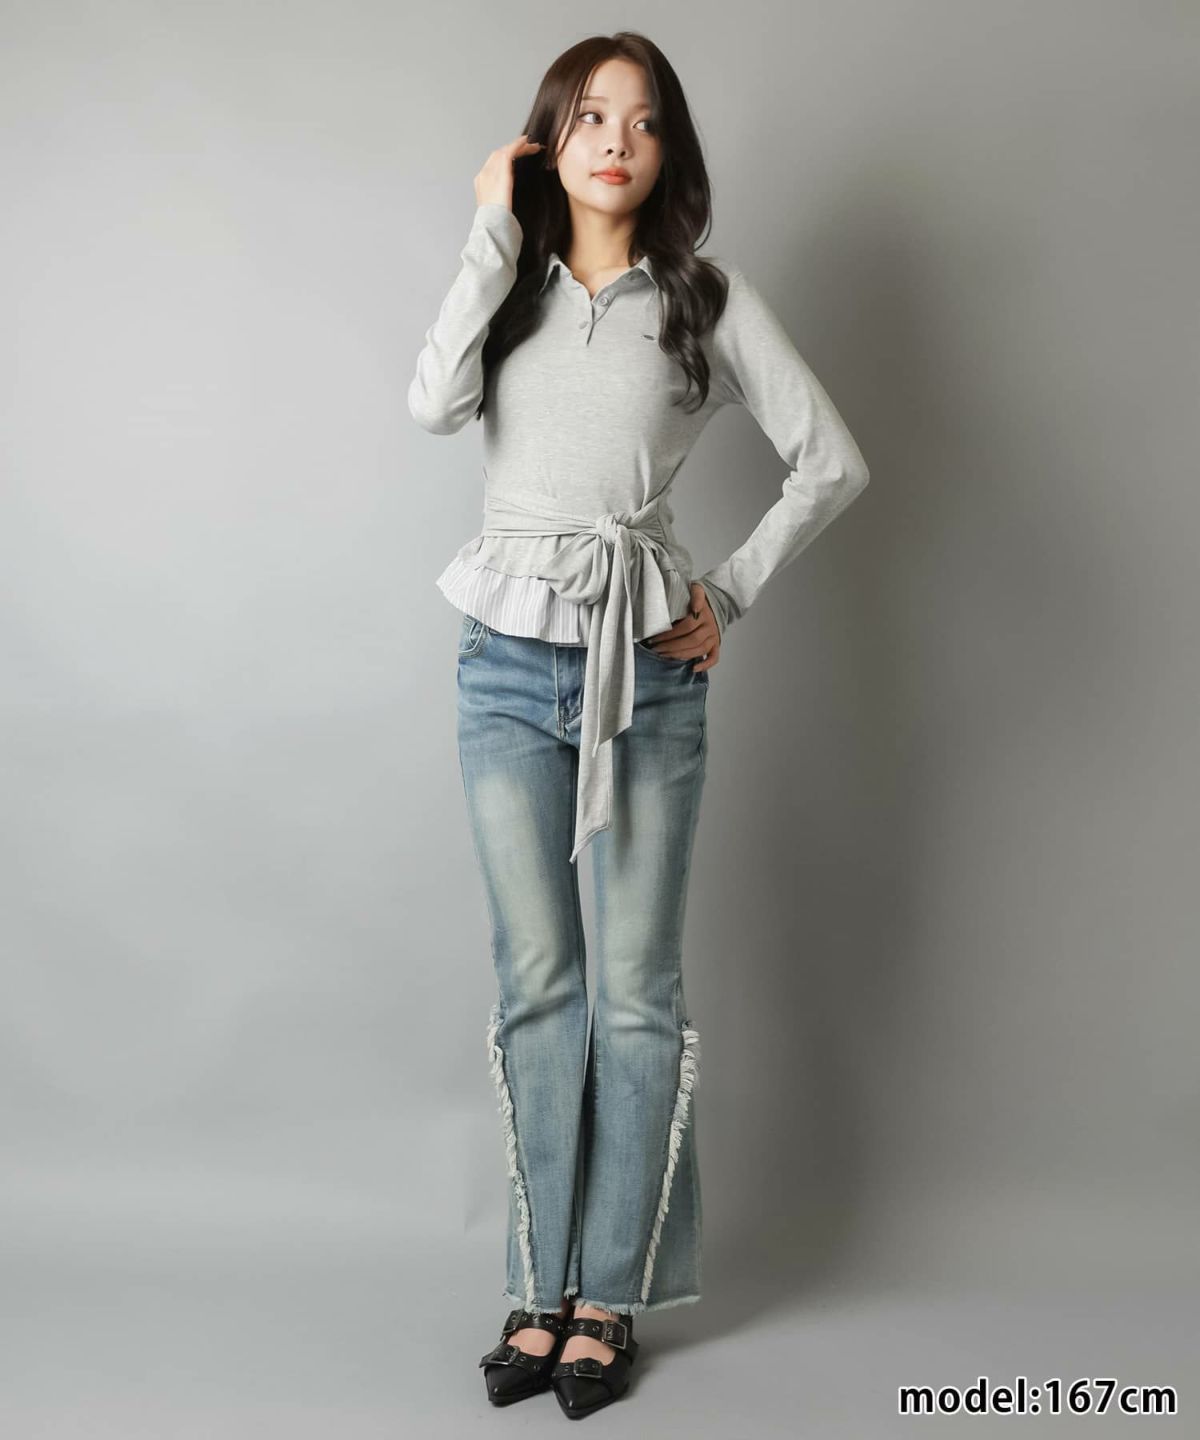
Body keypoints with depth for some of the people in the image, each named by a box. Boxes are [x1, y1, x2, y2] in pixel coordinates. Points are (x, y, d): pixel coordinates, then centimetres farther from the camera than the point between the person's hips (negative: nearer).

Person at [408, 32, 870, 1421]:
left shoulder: (707, 298, 4)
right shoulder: (508, 287, 10)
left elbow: (832, 461, 4)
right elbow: (434, 403, -11)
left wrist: (734, 591, 0)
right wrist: (494, 229, -7)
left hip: (646, 666, -2)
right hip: (509, 661, 2)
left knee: (637, 985, 1)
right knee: (535, 982, 5)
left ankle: (610, 1294, 13)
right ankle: (541, 1286, 16)